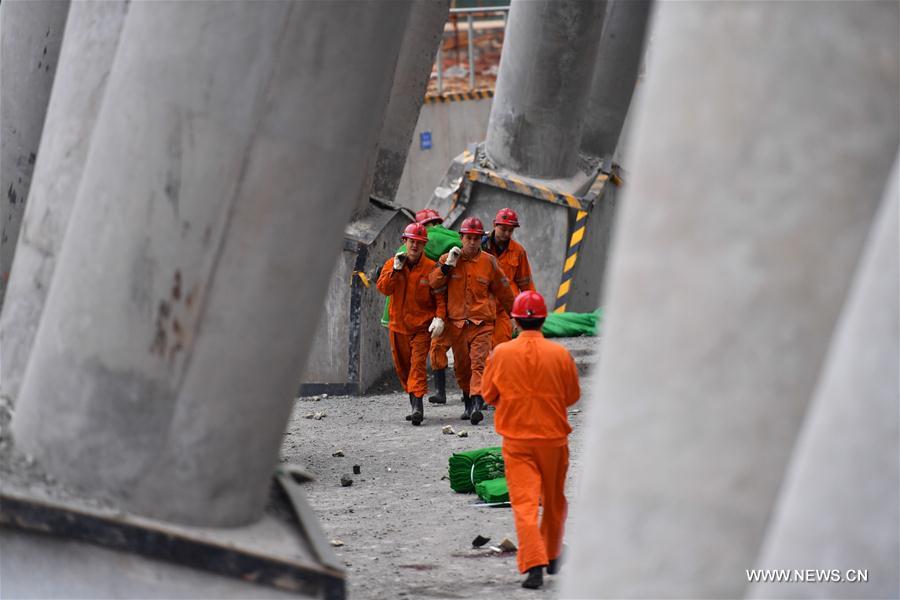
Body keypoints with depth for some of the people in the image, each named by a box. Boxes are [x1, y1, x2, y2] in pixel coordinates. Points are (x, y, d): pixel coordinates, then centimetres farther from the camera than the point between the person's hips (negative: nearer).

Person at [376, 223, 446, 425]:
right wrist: (396, 270, -17)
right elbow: (383, 288, -7)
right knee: (402, 367, 10)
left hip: (422, 325, -4)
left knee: (418, 364, -16)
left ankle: (418, 406, -21)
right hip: (398, 325, 4)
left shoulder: (431, 268, -5)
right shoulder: (391, 264, 4)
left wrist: (439, 317, -18)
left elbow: (440, 295, -5)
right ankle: (415, 405, 22)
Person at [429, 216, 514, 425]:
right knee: (461, 366, 12)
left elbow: (502, 290, 13)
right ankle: (468, 403, 31)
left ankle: (477, 404, -29)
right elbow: (433, 283, -5)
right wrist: (447, 265, -17)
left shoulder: (489, 262, 3)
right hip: (456, 323, 2)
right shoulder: (449, 258, 5)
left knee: (479, 363, -17)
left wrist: (513, 312, 22)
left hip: (482, 323, -2)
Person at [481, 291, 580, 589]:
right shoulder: (560, 354, -9)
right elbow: (572, 396, 3)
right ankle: (552, 557, 36)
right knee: (554, 501, 20)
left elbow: (489, 394, 3)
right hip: (554, 438, 1)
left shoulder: (501, 354, -9)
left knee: (524, 503, -5)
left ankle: (534, 565, -20)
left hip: (516, 440, -1)